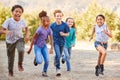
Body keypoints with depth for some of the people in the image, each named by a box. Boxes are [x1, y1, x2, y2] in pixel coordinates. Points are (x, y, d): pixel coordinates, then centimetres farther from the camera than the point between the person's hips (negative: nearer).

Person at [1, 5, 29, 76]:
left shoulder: (22, 21, -10)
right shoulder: (8, 21, -18)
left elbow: (26, 28, 9)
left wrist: (27, 35, -8)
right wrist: (6, 32, -41)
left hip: (19, 39, 0)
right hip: (10, 41, 0)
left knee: (21, 50, -31)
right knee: (10, 57, 9)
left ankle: (20, 64, -2)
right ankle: (10, 71, 33)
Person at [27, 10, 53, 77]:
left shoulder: (49, 29, -5)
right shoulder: (40, 29, -22)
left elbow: (51, 39, 4)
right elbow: (33, 38, -15)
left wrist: (51, 48, -2)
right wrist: (30, 48, -12)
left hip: (44, 46, 5)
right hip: (37, 46, -5)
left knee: (47, 60, -7)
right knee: (40, 61, -18)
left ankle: (44, 72, 17)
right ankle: (36, 59, 19)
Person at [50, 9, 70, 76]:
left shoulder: (65, 25, -13)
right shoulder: (52, 25, -12)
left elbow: (67, 34, -3)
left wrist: (63, 34, -23)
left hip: (62, 42, 2)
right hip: (55, 42, -2)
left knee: (60, 55, 19)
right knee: (58, 55, -18)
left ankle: (55, 61, 52)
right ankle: (58, 69, -1)